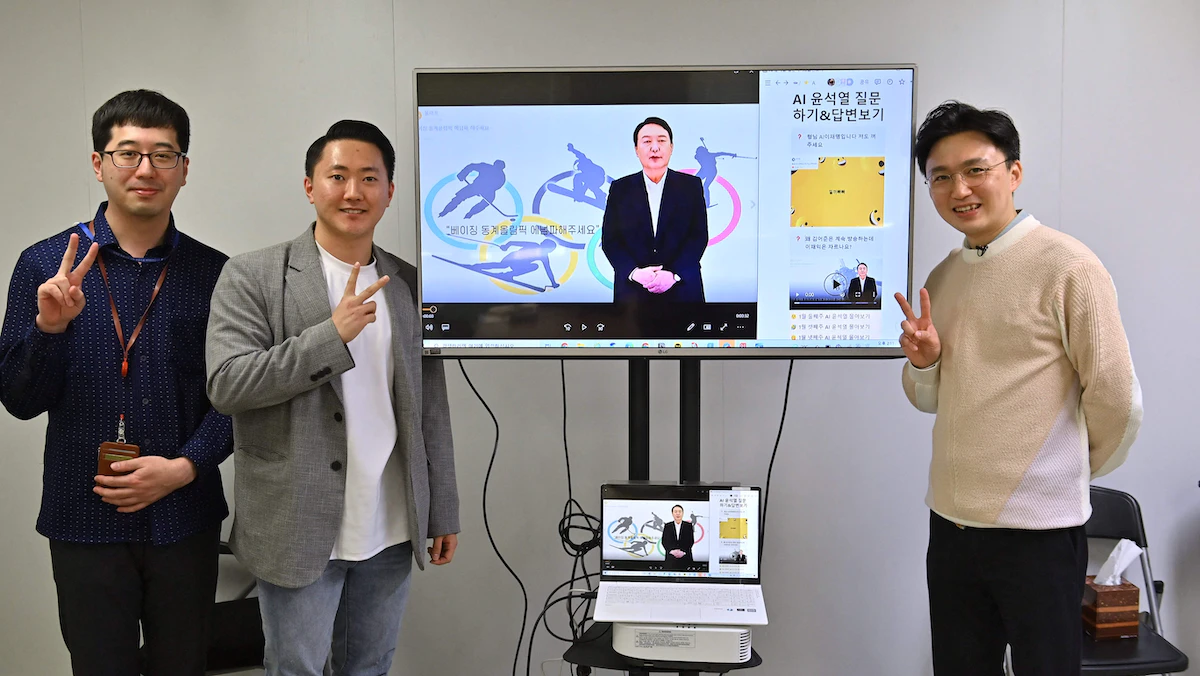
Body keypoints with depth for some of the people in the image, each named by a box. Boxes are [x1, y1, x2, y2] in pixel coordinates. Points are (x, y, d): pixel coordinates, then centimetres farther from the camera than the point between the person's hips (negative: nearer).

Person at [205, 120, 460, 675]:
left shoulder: (408, 285, 7)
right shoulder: (252, 276, -5)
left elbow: (430, 407, 9)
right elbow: (225, 384, -15)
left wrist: (443, 512, 9)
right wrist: (333, 333, -22)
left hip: (390, 532, 4)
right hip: (299, 533, -3)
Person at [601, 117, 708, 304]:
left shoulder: (691, 185, 4)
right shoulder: (620, 188, 5)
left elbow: (699, 236, -1)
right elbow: (609, 239, 1)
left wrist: (674, 274, -14)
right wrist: (634, 272, -14)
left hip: (682, 288, 0)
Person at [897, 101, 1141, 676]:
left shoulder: (1067, 266, -10)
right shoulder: (942, 278, 10)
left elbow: (1117, 402, -9)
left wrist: (1070, 475, 6)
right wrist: (922, 363, -4)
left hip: (1037, 528, -6)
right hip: (951, 521, 6)